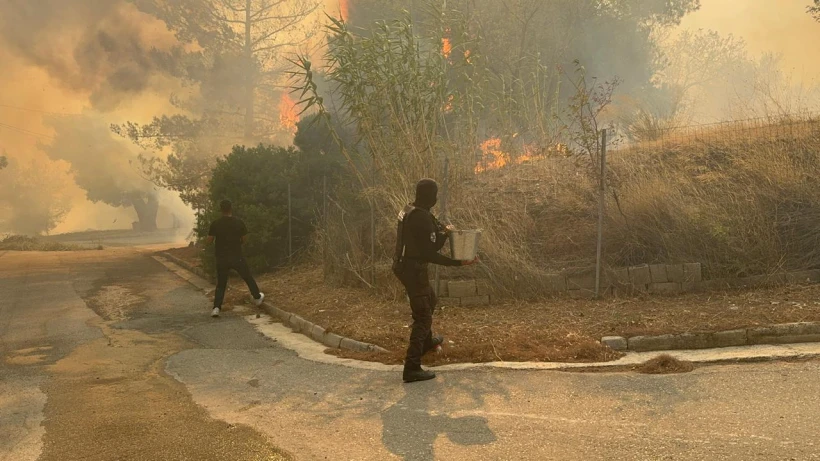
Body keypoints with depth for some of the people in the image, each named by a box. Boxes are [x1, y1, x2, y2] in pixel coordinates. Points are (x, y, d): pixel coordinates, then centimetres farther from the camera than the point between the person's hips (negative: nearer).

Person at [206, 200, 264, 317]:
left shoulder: (215, 224, -8)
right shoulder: (239, 222, -7)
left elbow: (209, 240, -3)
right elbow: (244, 239, 2)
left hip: (222, 258, 1)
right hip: (237, 257, -1)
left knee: (221, 283, 9)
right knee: (248, 277, 20)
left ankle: (216, 307, -3)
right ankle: (257, 297, 35)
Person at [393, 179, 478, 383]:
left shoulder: (408, 211, 5)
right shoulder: (423, 218, -24)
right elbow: (431, 254, -25)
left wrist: (442, 232, 6)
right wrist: (459, 262, -21)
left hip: (404, 265, 10)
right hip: (414, 269, -10)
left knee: (429, 301, 31)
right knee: (423, 317, -5)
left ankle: (426, 342, 52)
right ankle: (412, 368, -5)